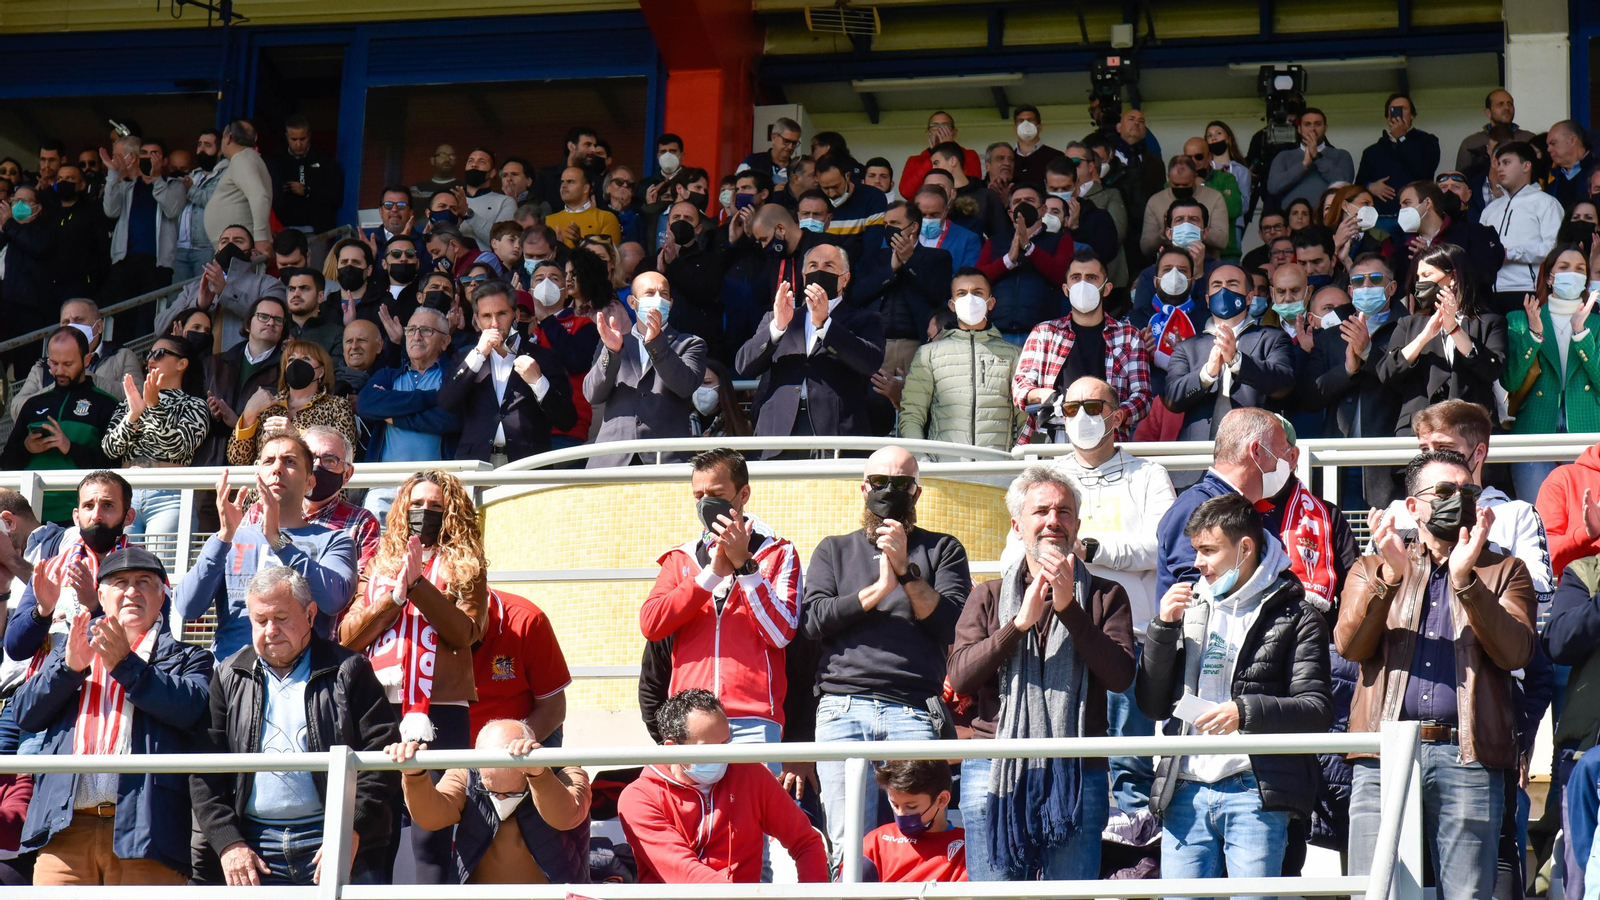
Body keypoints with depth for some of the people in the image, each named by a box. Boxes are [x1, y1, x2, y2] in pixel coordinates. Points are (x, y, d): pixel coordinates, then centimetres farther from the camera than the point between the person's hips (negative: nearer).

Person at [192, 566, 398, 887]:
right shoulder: (229, 677, 13)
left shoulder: (347, 671, 7)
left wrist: (351, 830, -10)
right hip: (253, 851, 2)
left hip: (333, 842, -2)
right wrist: (228, 842, -3)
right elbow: (205, 770, 9)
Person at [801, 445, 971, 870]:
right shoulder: (834, 550, 23)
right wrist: (876, 590, -3)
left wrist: (906, 570, -5)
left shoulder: (941, 550, 18)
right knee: (850, 847, -11)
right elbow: (812, 621, 6)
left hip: (913, 712, -1)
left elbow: (953, 625, 3)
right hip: (842, 710, 1)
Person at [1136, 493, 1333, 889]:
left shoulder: (1294, 615, 4)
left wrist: (1244, 712, -18)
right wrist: (1163, 628, 3)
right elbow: (1152, 706, 15)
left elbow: (1317, 710, -4)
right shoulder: (1189, 608, 19)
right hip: (1185, 793, 4)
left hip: (1254, 793, -4)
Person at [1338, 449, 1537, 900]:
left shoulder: (1504, 572, 18)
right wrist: (1389, 578, -11)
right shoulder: (1372, 570, 21)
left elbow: (1515, 652, 0)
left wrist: (1466, 579, -11)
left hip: (1468, 757, 0)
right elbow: (1349, 645, 3)